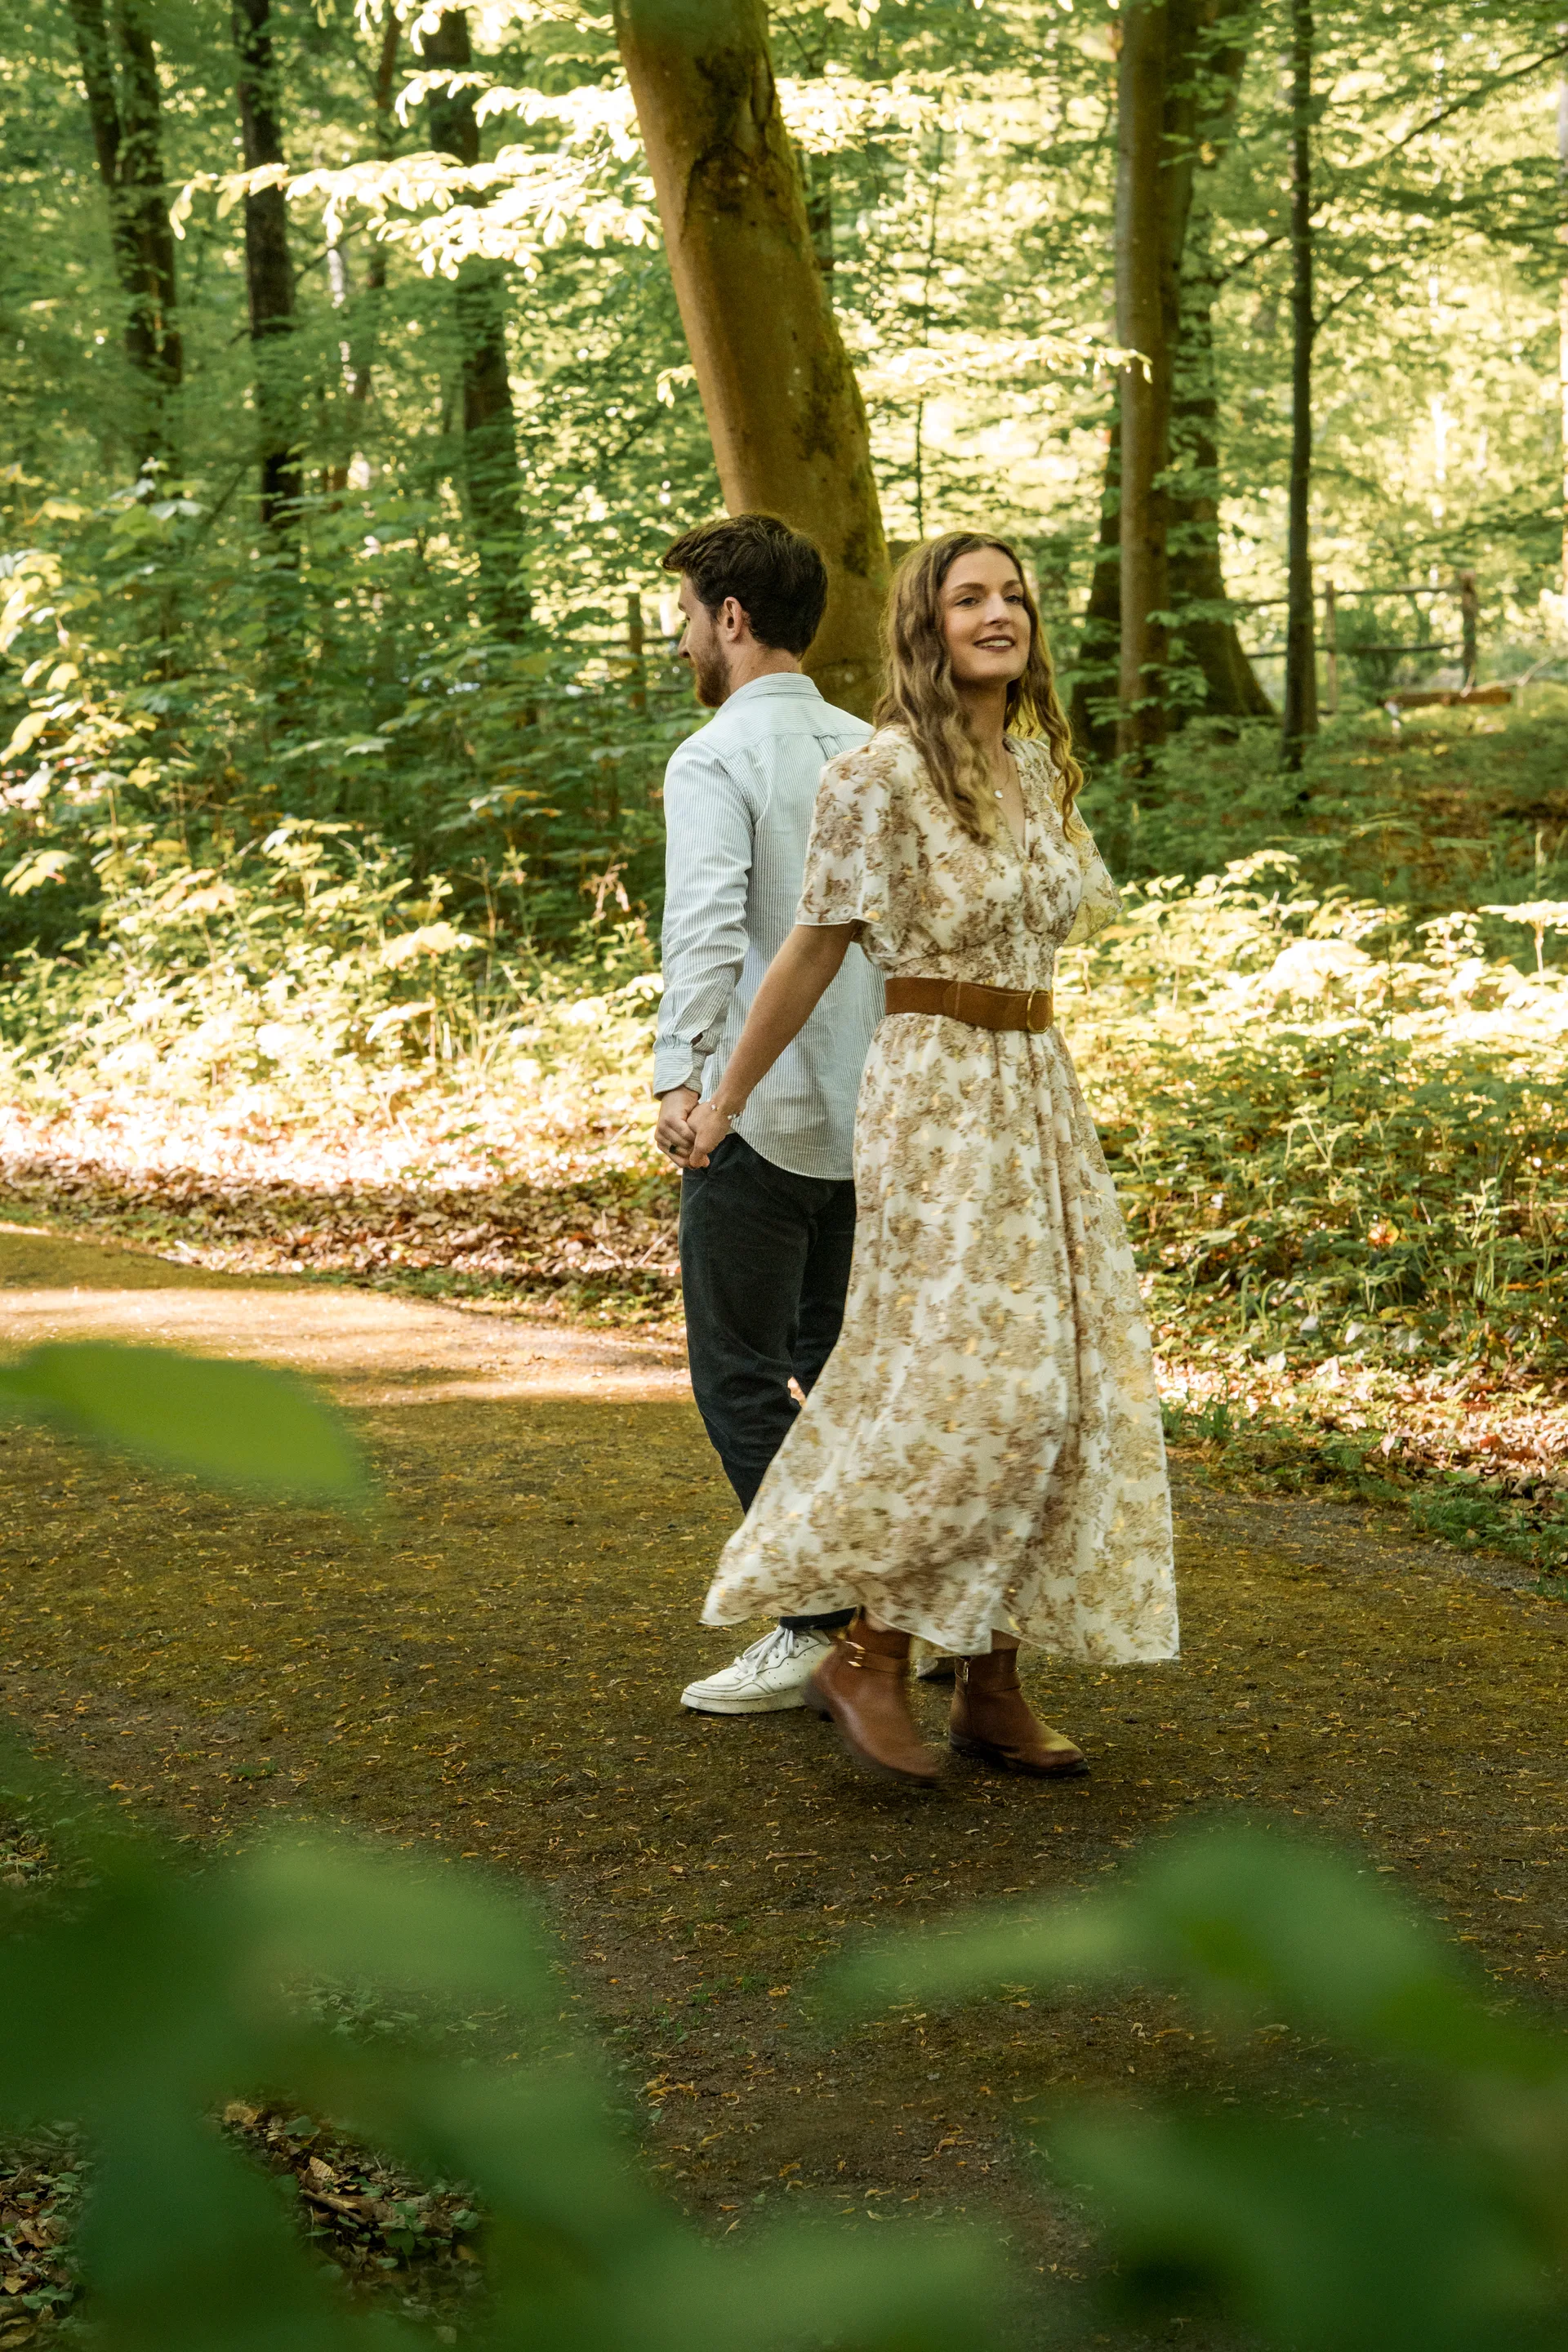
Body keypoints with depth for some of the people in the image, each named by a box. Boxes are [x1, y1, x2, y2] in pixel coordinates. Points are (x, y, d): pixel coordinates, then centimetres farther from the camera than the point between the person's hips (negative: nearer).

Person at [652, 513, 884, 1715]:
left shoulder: (716, 759, -10)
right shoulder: (871, 751, 10)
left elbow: (707, 926, -24)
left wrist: (680, 1073, -33)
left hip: (760, 1114, -7)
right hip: (868, 1113, 7)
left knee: (741, 1378, 2)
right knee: (839, 1366, 17)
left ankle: (824, 1622, -1)